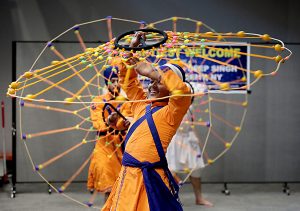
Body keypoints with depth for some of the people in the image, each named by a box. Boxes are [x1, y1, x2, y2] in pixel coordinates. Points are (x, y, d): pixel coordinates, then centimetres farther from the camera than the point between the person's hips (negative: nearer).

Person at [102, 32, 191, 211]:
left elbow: (183, 91, -28)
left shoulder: (171, 112, -8)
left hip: (149, 180, -7)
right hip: (128, 176, 7)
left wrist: (153, 72, -21)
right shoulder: (142, 104, 12)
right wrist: (131, 50, 12)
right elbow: (128, 80, 21)